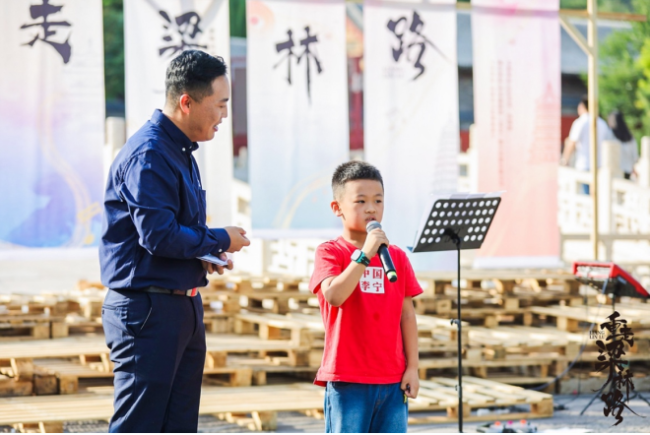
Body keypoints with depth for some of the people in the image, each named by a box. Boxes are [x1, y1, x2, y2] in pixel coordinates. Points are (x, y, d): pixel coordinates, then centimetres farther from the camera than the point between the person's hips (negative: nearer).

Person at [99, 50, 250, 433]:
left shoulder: (182, 152, 14)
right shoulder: (148, 156, -17)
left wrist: (208, 253, 3)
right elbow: (158, 236, -24)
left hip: (183, 306, 10)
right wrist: (220, 240, -10)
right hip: (147, 310, -10)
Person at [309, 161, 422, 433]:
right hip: (347, 379, -4)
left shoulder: (397, 256, 10)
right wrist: (365, 254, -22)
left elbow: (407, 314, 9)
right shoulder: (330, 252, -3)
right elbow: (333, 295, -22)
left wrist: (412, 367, 4)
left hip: (393, 380, 4)